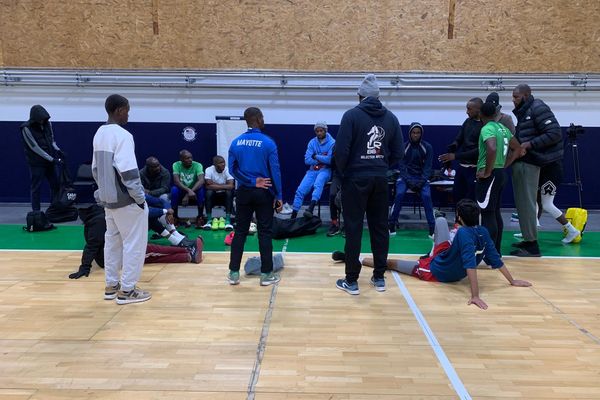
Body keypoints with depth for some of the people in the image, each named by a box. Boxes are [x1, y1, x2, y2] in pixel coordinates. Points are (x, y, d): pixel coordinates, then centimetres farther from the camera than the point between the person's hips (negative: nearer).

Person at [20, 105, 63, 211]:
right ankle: (36, 212, 10)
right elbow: (35, 147, -17)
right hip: (36, 163, -6)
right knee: (36, 188, 1)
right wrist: (52, 159, -19)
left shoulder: (47, 124, 3)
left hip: (49, 161, 6)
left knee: (55, 185, 8)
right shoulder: (26, 128, -14)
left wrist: (57, 150, -7)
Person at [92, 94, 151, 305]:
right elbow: (129, 172, -23)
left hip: (108, 199, 9)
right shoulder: (122, 135, -18)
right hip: (126, 200, -9)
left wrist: (105, 189, 21)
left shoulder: (99, 134, 10)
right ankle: (127, 290, 5)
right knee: (134, 243, 0)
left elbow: (95, 168, 15)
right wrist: (140, 198, -15)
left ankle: (111, 286, 25)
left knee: (112, 241, 17)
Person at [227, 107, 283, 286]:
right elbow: (275, 171, -9)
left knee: (240, 231, 9)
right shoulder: (268, 142, -9)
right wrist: (278, 196, -5)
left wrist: (251, 182, -5)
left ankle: (234, 273, 12)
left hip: (244, 192, 3)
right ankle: (266, 274, 9)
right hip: (264, 193, -3)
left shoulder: (236, 142, 2)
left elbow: (233, 169, -3)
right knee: (265, 233, 4)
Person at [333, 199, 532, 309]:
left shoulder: (464, 234, -36)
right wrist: (512, 281, 1)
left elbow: (471, 265, -45)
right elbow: (496, 260, -9)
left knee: (391, 263, 5)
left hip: (435, 272, -8)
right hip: (456, 273, 8)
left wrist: (475, 296, -50)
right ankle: (433, 254, 39)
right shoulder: (483, 232, -14)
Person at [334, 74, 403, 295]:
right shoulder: (391, 117, 5)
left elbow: (341, 150, -13)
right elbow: (398, 153, 4)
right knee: (380, 227, 12)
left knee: (353, 229, 1)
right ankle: (379, 277, 20)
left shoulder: (352, 115, -9)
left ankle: (351, 281, 6)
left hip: (356, 178, -4)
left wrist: (342, 171, 4)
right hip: (380, 179, 4)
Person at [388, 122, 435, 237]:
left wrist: (421, 182, -18)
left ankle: (432, 228, -18)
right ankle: (391, 226, -18)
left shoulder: (427, 147, -1)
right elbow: (402, 167, -4)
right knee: (399, 194, -27)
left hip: (421, 177, 0)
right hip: (406, 177, 0)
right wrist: (409, 181, -18)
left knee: (426, 196, -26)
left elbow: (428, 167, -3)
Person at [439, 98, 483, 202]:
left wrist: (456, 156, -23)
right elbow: (458, 140, 11)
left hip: (474, 169, -7)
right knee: (456, 195, 14)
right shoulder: (467, 122, 9)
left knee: (471, 200, -2)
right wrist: (453, 145, -14)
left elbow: (479, 150, -20)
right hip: (461, 166, 7)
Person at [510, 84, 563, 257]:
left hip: (528, 163, -9)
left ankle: (532, 246, 1)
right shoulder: (524, 111, 16)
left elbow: (555, 133, -18)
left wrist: (529, 144, -20)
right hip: (523, 161, 10)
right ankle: (528, 240, 24)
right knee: (523, 202, 14)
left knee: (526, 203, -6)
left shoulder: (538, 108, -12)